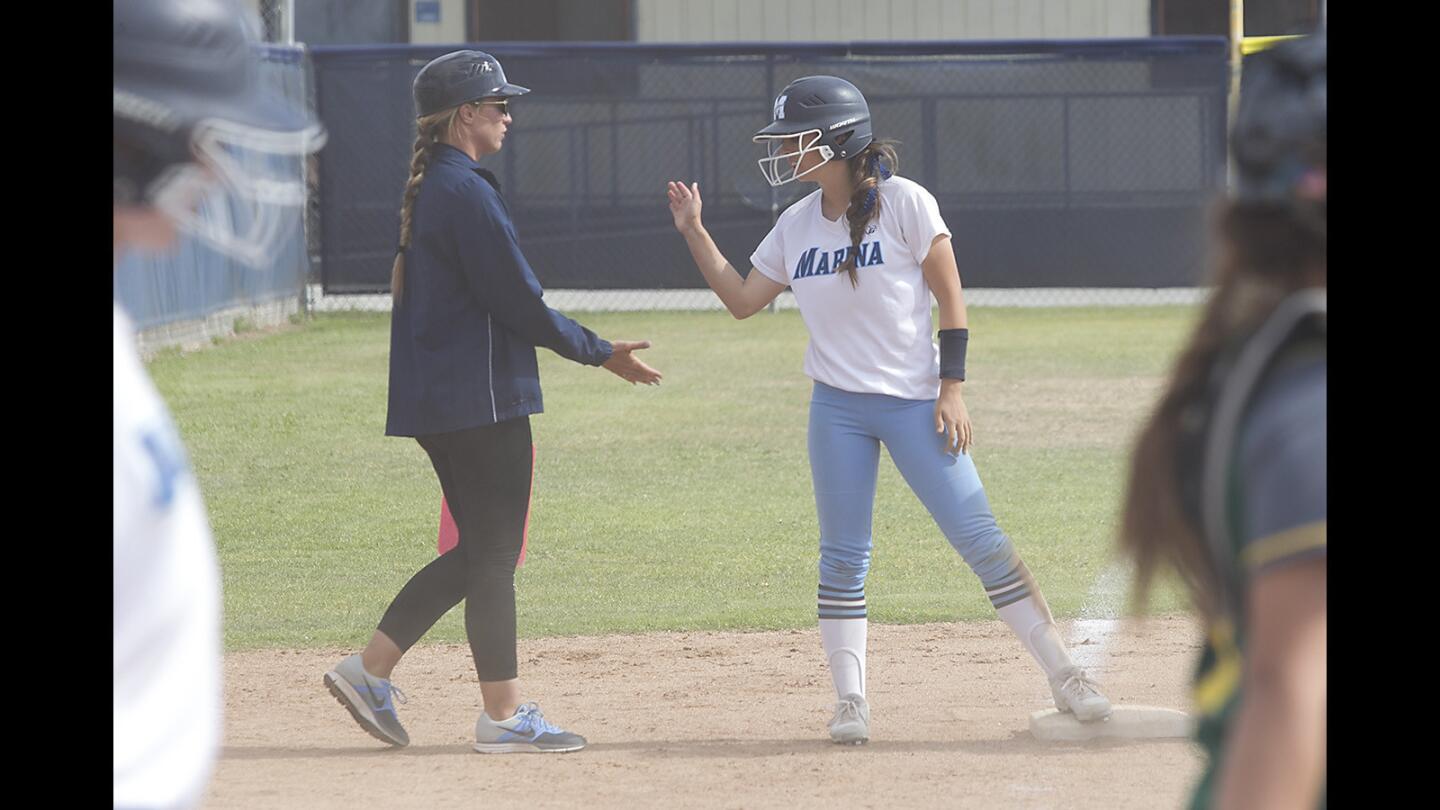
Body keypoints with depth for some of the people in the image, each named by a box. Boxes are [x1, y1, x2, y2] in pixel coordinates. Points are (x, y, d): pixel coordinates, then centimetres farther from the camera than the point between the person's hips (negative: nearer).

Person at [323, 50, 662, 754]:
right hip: (482, 400, -10)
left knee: (481, 550, 15)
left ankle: (370, 669, 11)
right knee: (493, 553, -3)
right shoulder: (467, 193, -15)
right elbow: (519, 303, -17)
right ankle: (503, 716, 2)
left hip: (434, 399, 10)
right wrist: (601, 353, -6)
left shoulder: (425, 190, 16)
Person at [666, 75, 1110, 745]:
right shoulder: (796, 226, 7)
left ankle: (1062, 674, -2)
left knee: (979, 539, -7)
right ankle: (850, 698, 7)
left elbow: (950, 295, -7)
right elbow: (742, 300, 11)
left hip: (914, 403, -4)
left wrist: (951, 389, -12)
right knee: (842, 556, 2)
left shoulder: (904, 204, -8)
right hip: (838, 408, 5)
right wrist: (694, 234, 4)